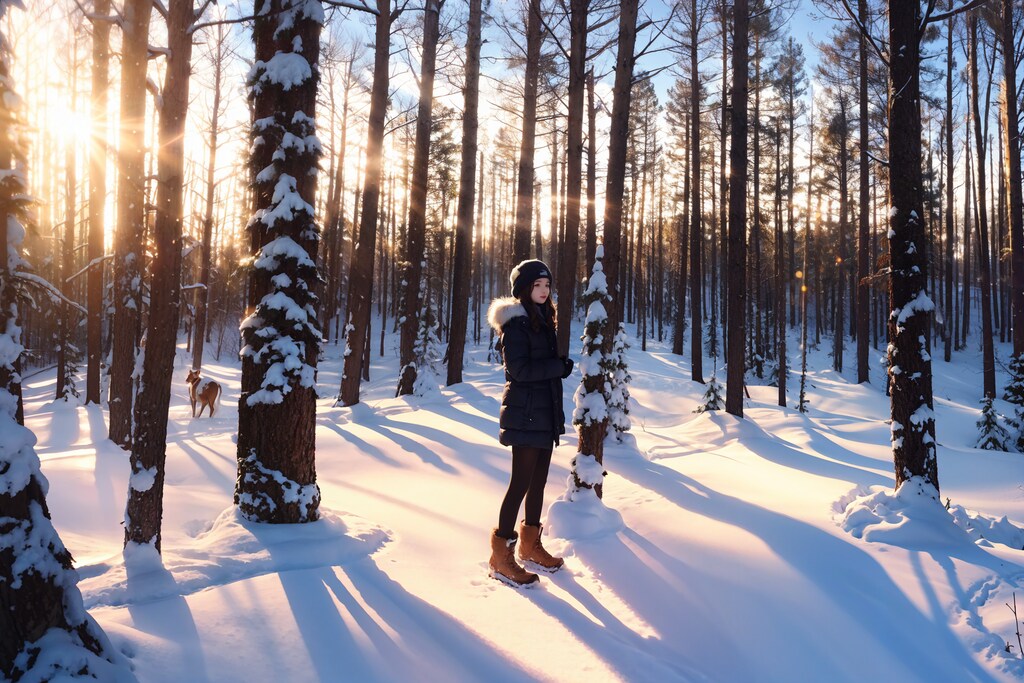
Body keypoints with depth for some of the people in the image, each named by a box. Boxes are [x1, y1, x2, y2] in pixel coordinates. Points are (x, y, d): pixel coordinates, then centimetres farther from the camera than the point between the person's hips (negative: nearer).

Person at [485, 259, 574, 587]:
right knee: (522, 482, -5)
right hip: (525, 413, -9)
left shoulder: (542, 320, 15)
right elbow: (518, 369, -20)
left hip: (544, 412, 9)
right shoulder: (516, 322, -12)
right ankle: (501, 556, 4)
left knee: (538, 480, 14)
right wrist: (560, 367, -15)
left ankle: (530, 545, 26)